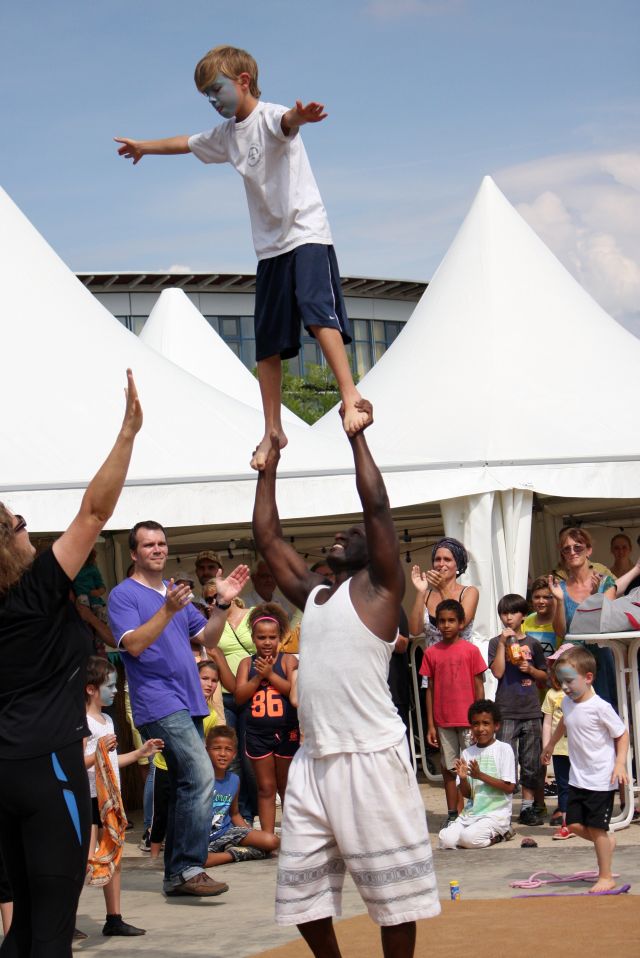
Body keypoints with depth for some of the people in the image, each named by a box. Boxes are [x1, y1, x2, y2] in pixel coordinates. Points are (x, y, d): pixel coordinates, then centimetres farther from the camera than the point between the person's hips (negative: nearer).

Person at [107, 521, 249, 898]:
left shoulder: (175, 592, 20)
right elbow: (133, 644, -17)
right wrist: (168, 610, -27)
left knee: (187, 786, 9)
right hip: (159, 702, -9)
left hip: (188, 703, 9)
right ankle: (188, 868, -19)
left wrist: (224, 603, 3)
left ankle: (177, 874, 14)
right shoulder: (124, 594, -3)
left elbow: (208, 638, 18)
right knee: (200, 778, -21)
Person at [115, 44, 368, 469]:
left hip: (306, 233, -8)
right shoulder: (227, 134, 15)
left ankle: (351, 396, -32)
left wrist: (299, 116, -60)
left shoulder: (268, 117, -9)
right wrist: (144, 146, 53)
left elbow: (287, 122, -35)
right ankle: (273, 430, 14)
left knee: (317, 311, -29)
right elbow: (187, 143, 36)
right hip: (270, 246, 8)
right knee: (268, 344, 6)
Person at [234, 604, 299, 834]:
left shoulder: (288, 660, -1)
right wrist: (258, 677, -13)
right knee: (266, 788, 7)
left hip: (286, 732, -2)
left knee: (287, 787, 10)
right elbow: (240, 696, -3)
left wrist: (270, 674, -17)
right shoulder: (247, 663, 6)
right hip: (257, 734, 2)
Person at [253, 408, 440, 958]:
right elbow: (267, 535, 22)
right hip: (314, 761, 7)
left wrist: (356, 435, -4)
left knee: (392, 888, 0)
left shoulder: (379, 587, 0)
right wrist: (270, 461, 22)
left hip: (371, 758, -7)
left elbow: (377, 504, -10)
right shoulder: (313, 594, 18)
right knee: (301, 890, 10)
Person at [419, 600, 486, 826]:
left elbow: (479, 686, 0)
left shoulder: (470, 650, -3)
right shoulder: (431, 653, 4)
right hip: (443, 721, 2)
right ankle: (452, 814, 16)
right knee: (449, 769, 8)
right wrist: (430, 724, 4)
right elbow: (430, 689, 7)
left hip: (468, 720, -2)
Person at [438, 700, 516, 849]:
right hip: (471, 812, 5)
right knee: (446, 840, -17)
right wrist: (463, 778, -13)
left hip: (496, 812, -5)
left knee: (469, 838, -29)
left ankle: (499, 834, 1)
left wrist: (480, 775, -16)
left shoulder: (504, 749, -3)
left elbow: (509, 787, -9)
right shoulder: (467, 753, 9)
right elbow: (467, 794, 9)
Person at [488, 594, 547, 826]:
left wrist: (531, 670, -3)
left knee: (531, 763, 7)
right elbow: (497, 672, -11)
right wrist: (503, 642, -13)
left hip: (531, 711, 3)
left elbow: (544, 675, 17)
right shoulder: (496, 643, 3)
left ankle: (528, 807, 15)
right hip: (506, 711, -3)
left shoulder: (532, 644, 10)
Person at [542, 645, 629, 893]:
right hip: (578, 778, 7)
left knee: (596, 828, -2)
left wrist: (620, 763, -20)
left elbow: (622, 734, -10)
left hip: (601, 780, -7)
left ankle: (606, 877, 12)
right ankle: (608, 842, 32)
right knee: (575, 825, 5)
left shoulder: (600, 707, -19)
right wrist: (551, 744, 38)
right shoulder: (567, 703, 3)